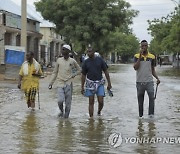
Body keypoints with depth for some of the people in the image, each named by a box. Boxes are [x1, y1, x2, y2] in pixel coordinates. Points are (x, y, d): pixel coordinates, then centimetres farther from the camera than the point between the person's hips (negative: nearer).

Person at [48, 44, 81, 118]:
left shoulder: (72, 61, 2)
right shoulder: (59, 60, 5)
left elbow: (79, 70, 14)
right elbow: (55, 73, 11)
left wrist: (73, 75, -3)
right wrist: (51, 83, 6)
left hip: (68, 84, 0)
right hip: (60, 84, 0)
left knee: (68, 102, 1)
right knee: (60, 100, -15)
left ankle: (66, 115, 15)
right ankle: (61, 111, 12)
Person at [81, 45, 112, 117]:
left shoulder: (100, 60, -1)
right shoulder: (86, 62, 2)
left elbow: (106, 72, 4)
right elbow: (83, 75, 8)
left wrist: (109, 83, 0)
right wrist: (82, 87, 5)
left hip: (99, 83, -1)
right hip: (90, 83, 1)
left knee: (101, 101, -6)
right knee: (91, 102, -1)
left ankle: (99, 112, 23)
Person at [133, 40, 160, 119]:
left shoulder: (152, 57, 6)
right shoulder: (137, 56, 1)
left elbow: (153, 70, 13)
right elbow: (135, 67, -13)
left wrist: (157, 78, -2)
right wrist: (140, 56, -16)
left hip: (149, 81, 1)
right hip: (140, 82, 0)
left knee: (152, 97, -16)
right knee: (140, 100, 6)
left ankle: (151, 114, -15)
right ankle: (140, 115, 16)